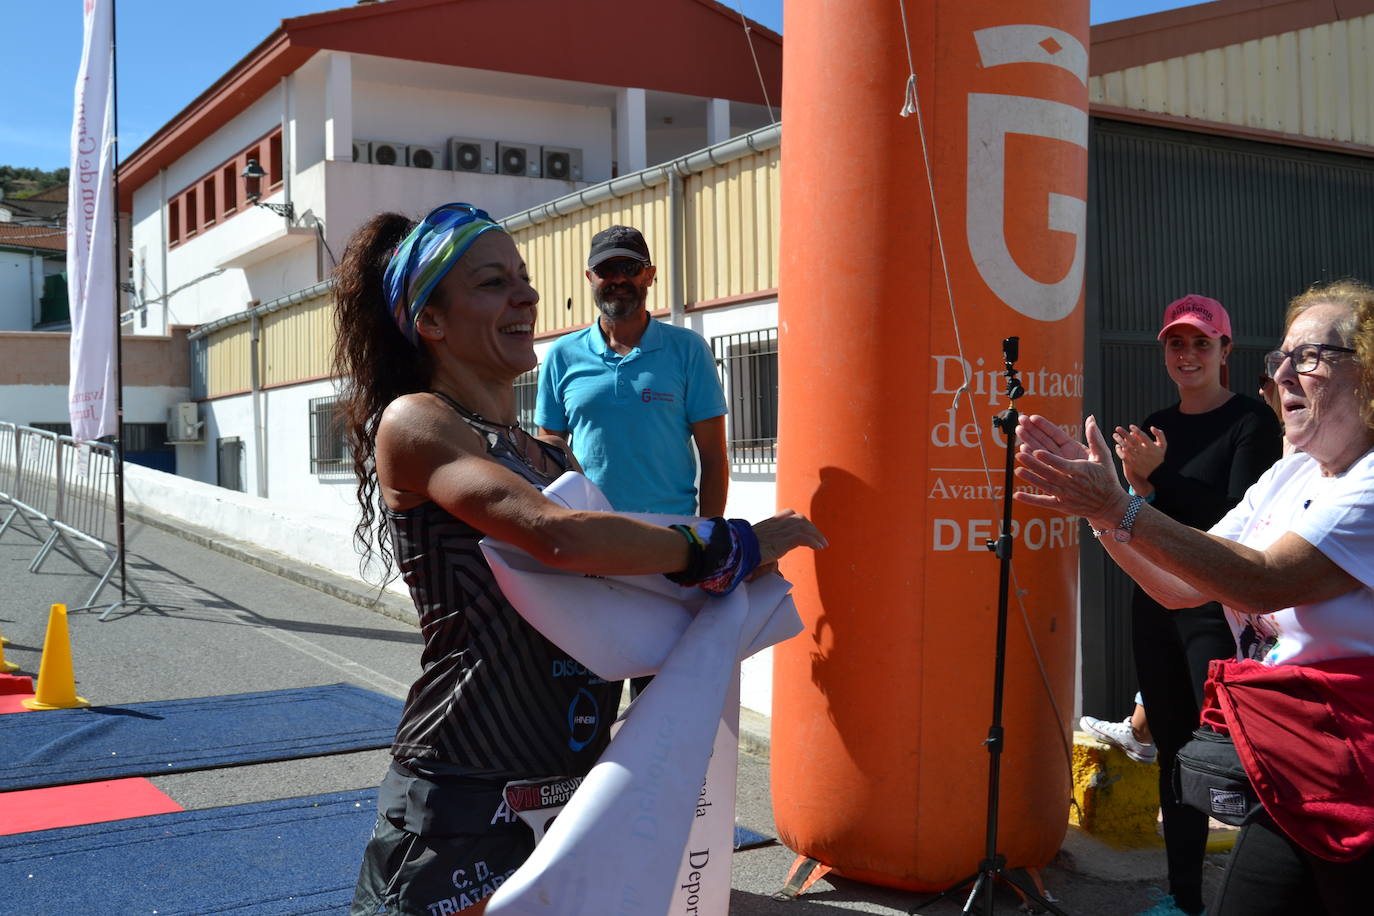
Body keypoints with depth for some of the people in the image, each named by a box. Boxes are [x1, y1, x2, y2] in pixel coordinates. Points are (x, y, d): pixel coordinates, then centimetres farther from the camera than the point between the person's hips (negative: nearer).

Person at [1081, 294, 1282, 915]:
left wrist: (1159, 478, -17)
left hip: (1218, 610, -6)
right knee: (1174, 750, 11)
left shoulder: (1252, 421, -5)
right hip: (1155, 602, 6)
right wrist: (1138, 488, -5)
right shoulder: (1155, 428, 13)